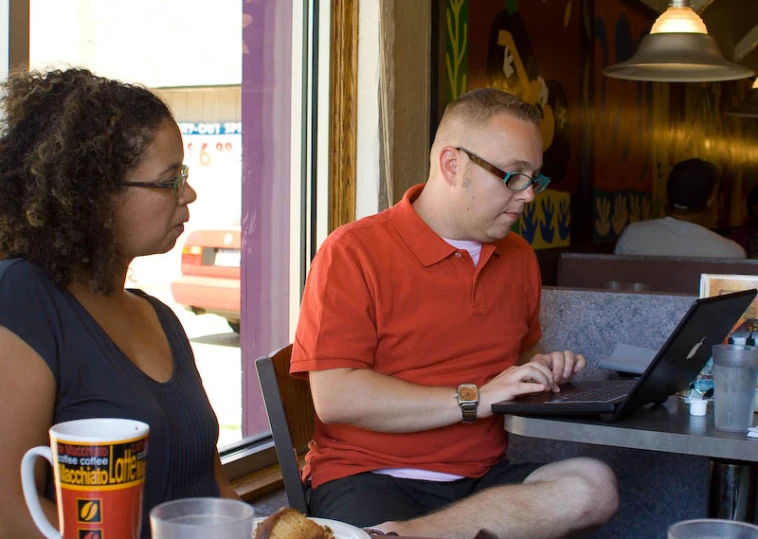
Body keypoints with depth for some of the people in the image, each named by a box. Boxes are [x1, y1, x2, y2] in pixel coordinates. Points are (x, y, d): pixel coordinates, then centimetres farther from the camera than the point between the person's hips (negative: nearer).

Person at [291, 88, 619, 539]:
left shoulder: (518, 257, 16)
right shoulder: (353, 252, -6)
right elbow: (335, 397, -15)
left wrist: (541, 367, 9)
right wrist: (476, 398, -14)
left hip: (484, 477, 9)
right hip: (370, 479, -8)